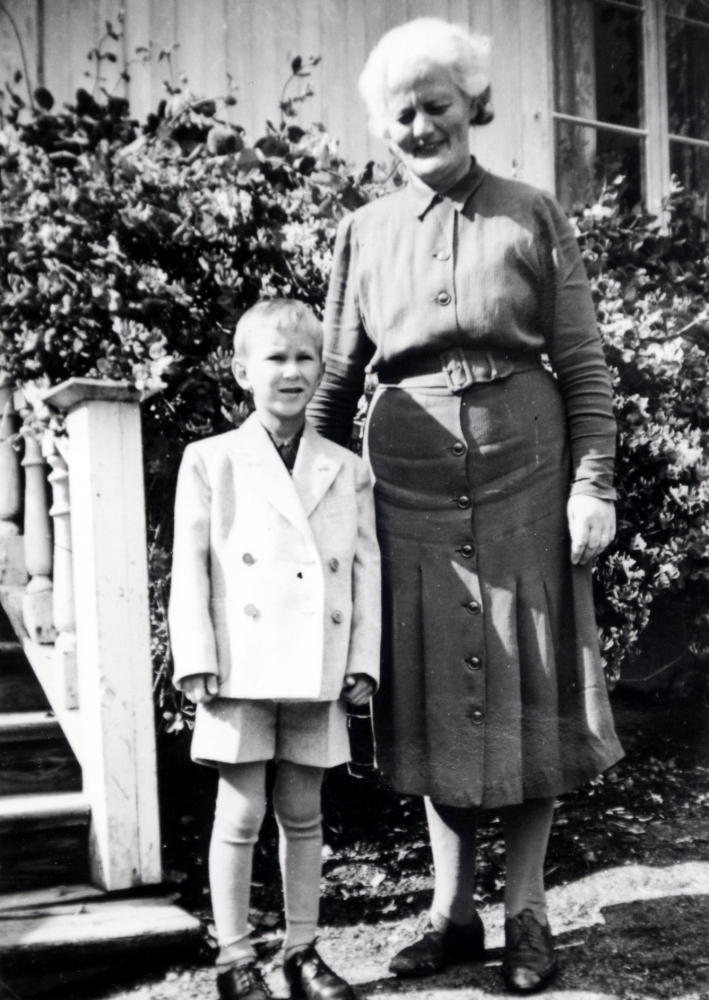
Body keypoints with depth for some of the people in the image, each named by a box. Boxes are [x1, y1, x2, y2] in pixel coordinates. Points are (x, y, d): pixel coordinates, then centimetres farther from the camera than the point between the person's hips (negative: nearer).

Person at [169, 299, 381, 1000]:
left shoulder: (348, 470, 10)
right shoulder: (210, 461, 3)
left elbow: (366, 569, 8)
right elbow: (189, 566, -1)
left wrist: (363, 661, 1)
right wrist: (197, 662, -9)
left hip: (318, 674, 3)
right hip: (240, 672, -2)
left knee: (303, 813, 12)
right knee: (242, 813, 3)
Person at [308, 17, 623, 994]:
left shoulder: (532, 217, 2)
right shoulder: (364, 232, 7)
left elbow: (583, 363, 0)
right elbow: (335, 379, 10)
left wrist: (594, 482, -8)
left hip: (524, 482, -2)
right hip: (412, 488, 2)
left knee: (529, 692, 5)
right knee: (434, 696, 8)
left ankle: (527, 914, 20)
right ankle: (453, 912, 23)